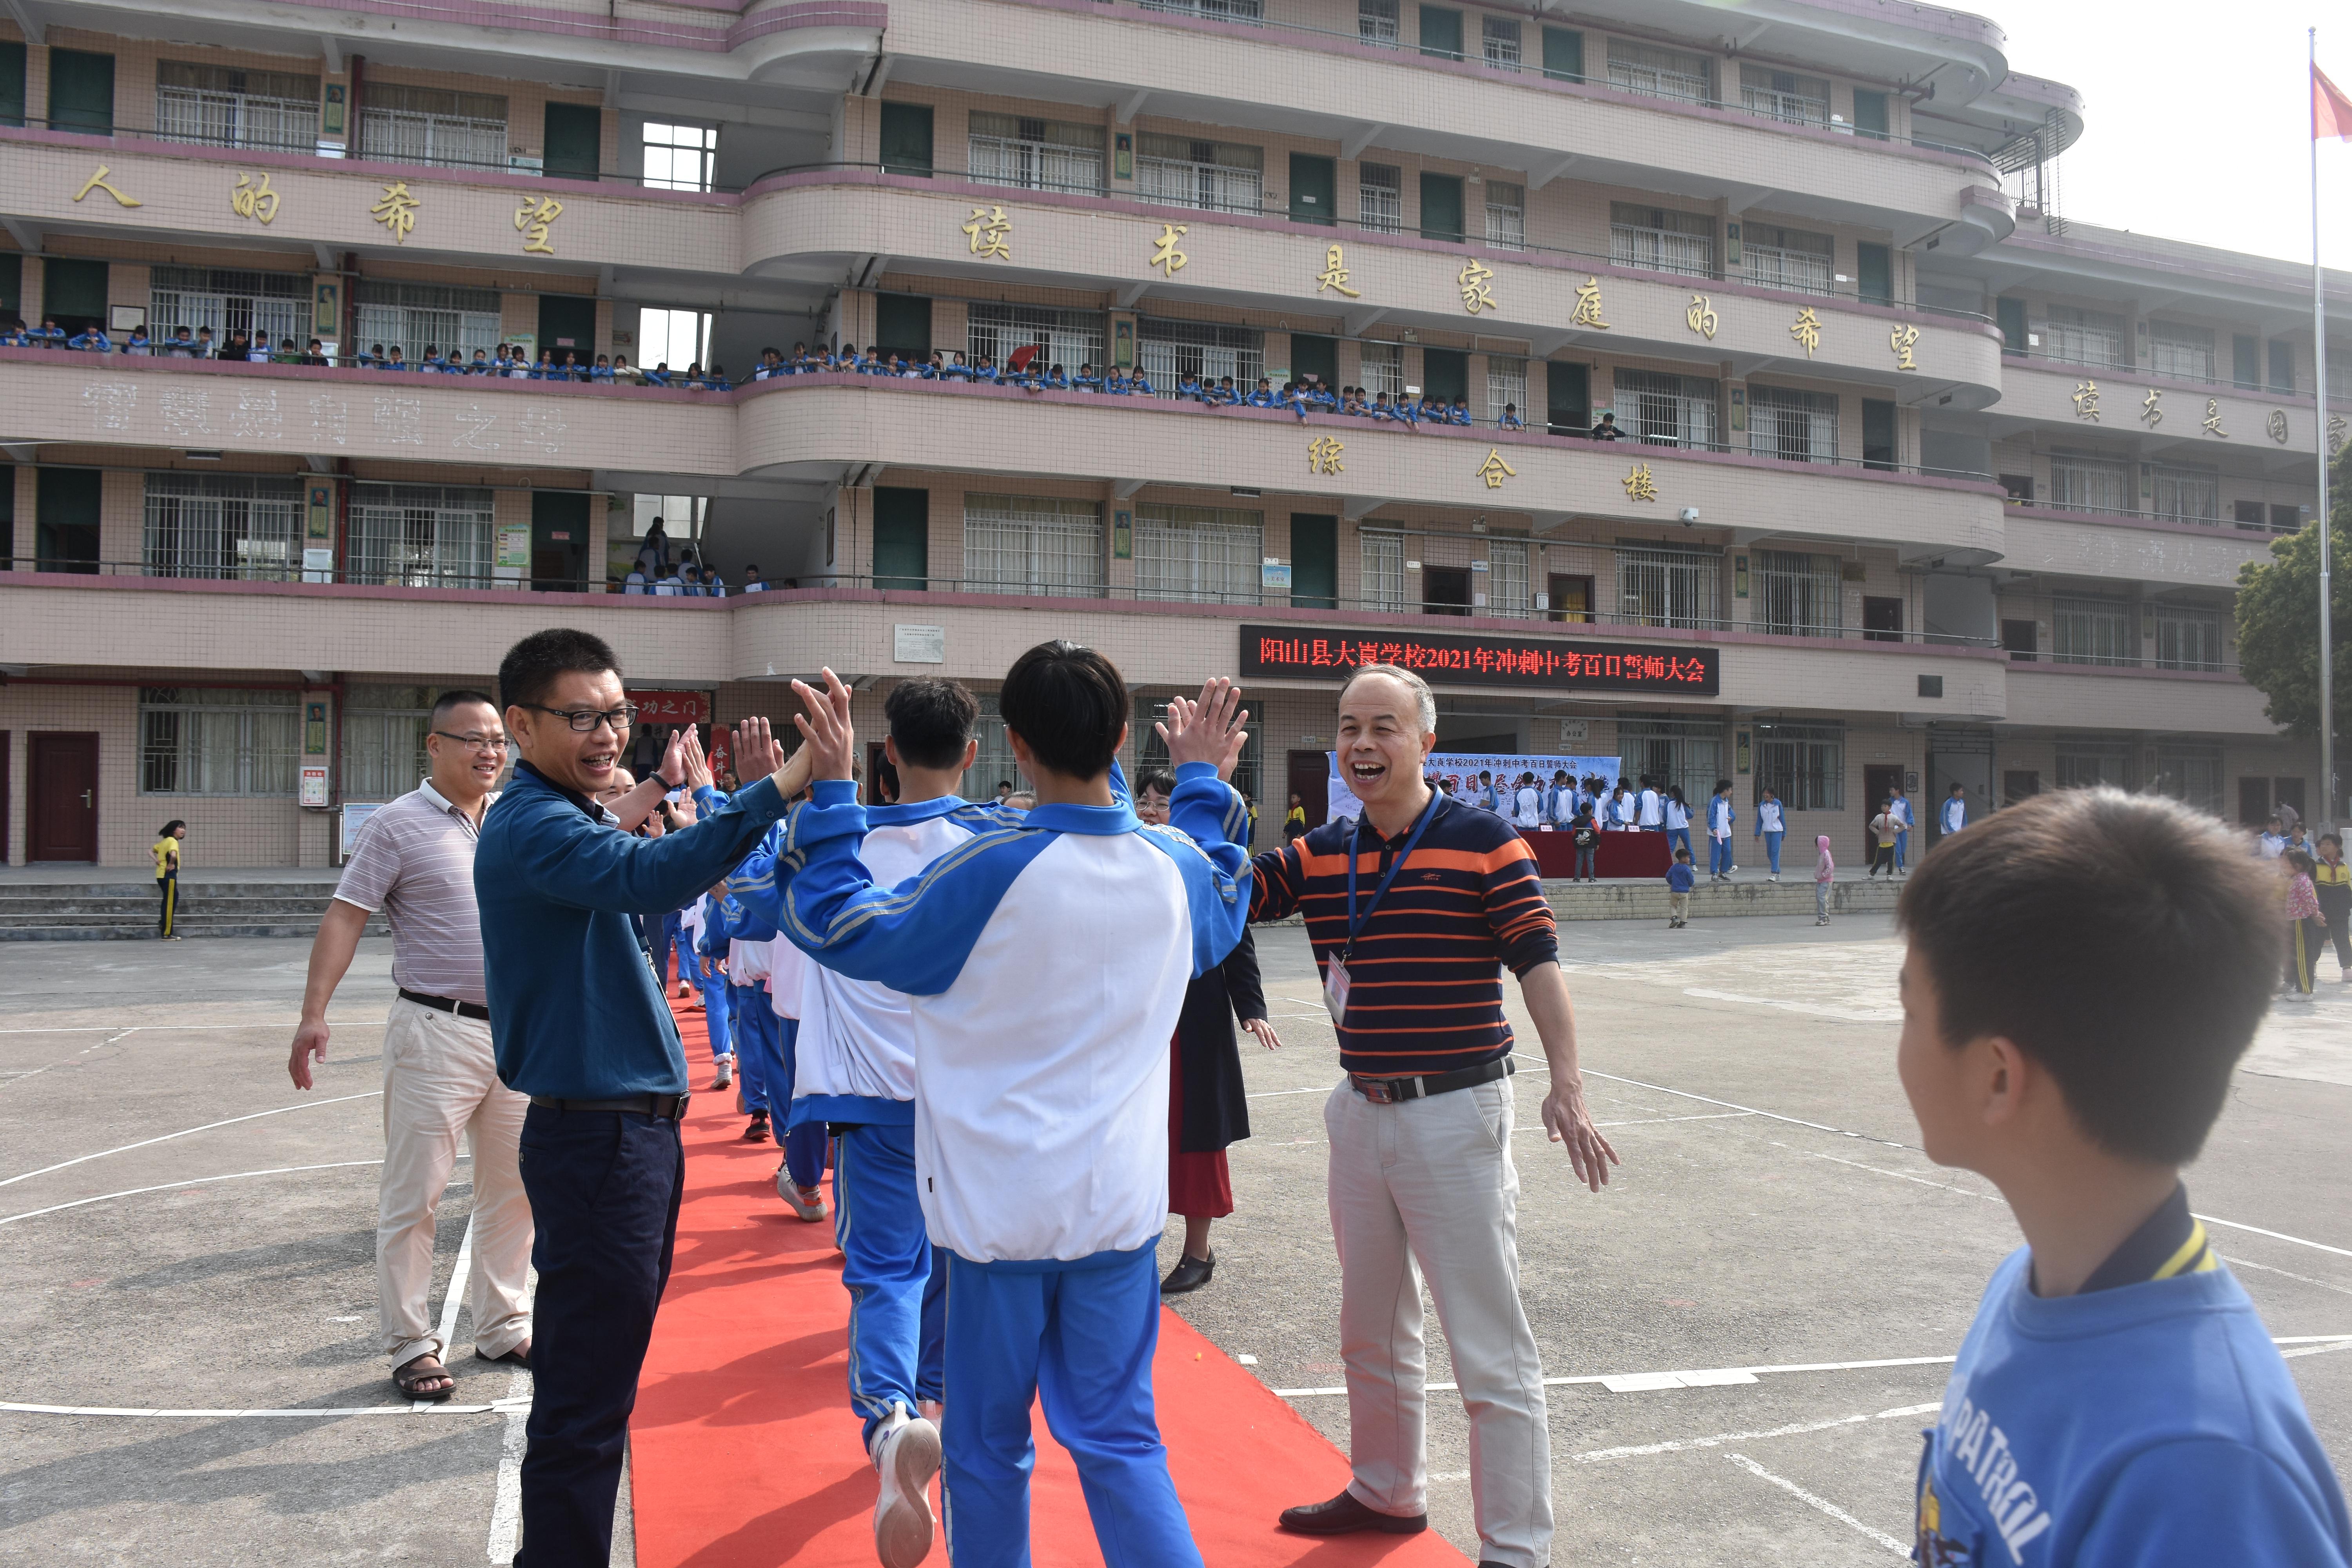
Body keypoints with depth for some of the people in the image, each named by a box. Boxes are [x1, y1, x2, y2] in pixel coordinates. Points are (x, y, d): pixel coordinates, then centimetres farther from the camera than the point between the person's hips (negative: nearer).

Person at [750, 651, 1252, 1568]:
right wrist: (1205, 781, 30)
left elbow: (835, 929, -6)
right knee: (1120, 1439, 13)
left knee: (990, 1444, 14)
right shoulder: (1175, 868, -4)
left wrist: (829, 793, -2)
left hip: (1001, 1206, -4)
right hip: (1120, 1205, 4)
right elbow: (1222, 913, 22)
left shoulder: (991, 873, -19)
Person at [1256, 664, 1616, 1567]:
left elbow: (1538, 962, -13)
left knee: (1491, 1351, 0)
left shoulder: (1484, 845, -10)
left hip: (1456, 1113, -6)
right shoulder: (1318, 857, 6)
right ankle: (1387, 1493, 41)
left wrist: (1566, 1086, -23)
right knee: (1370, 1332, 21)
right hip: (1359, 1113, 6)